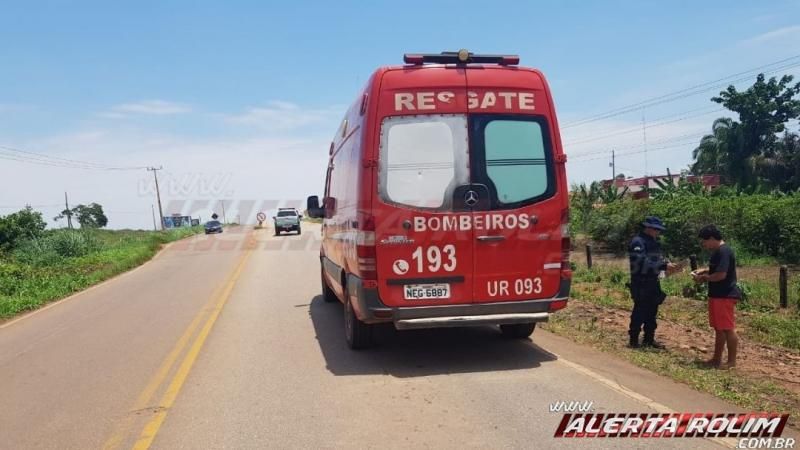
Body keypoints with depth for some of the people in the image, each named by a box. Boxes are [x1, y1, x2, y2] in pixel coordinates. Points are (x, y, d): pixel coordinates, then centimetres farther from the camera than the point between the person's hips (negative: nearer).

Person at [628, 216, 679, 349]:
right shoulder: (638, 242, -16)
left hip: (653, 283, 9)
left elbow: (658, 259, 18)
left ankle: (649, 339, 24)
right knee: (639, 312, -4)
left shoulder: (653, 242, 14)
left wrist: (667, 265, -2)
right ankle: (633, 341, 5)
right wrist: (664, 266, -27)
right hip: (641, 284, -9)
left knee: (652, 312, 14)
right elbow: (643, 263, -26)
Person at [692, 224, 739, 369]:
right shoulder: (718, 251, 14)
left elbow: (721, 274, -25)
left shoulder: (723, 251, -19)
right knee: (719, 329, 15)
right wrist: (704, 271, 12)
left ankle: (731, 361, 4)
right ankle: (717, 359, 22)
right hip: (718, 295, 11)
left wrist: (704, 278, -11)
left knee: (728, 329, -3)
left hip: (725, 296, -11)